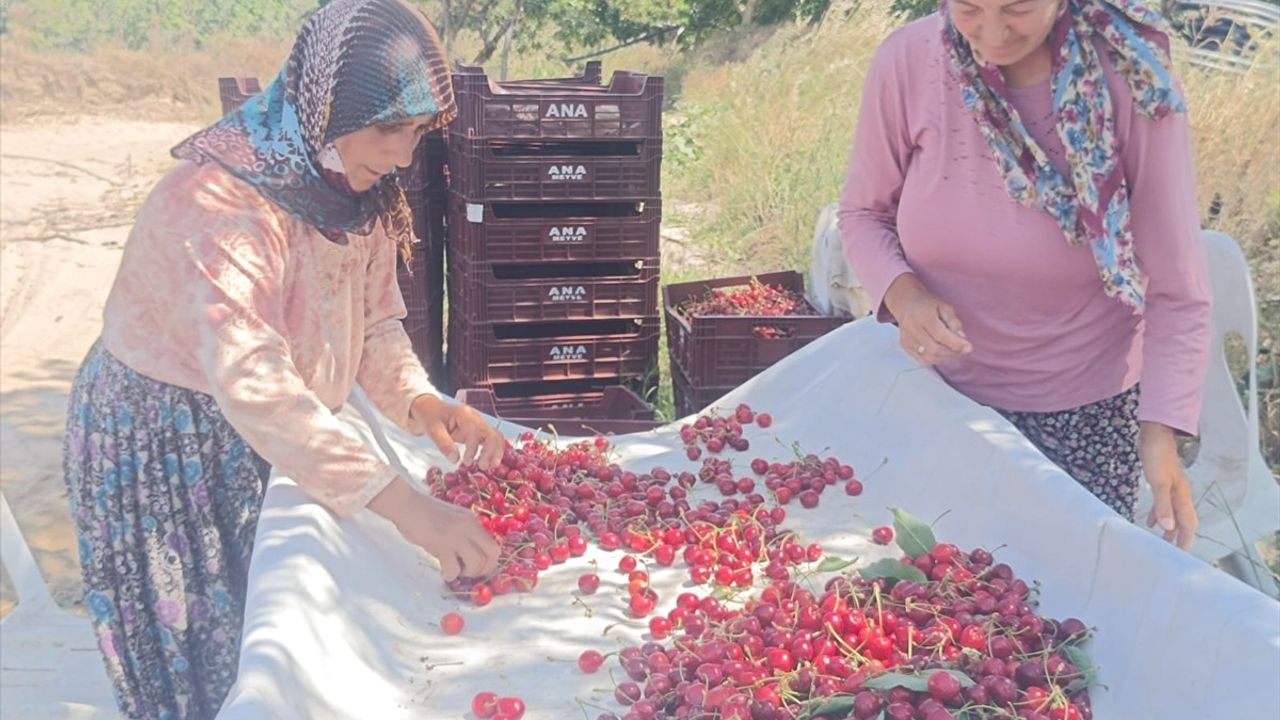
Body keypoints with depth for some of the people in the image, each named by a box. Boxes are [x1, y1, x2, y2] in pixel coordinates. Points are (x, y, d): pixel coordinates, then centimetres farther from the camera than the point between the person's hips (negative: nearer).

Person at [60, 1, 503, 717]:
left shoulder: (354, 190, -6)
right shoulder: (217, 200, -32)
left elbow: (375, 321, 0)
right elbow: (251, 380, -43)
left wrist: (419, 400, -22)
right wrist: (405, 503, -49)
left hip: (261, 440, 7)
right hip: (159, 444, -7)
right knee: (199, 657, 9)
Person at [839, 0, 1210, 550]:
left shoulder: (1131, 82, -21)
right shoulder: (907, 63, -17)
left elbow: (1177, 292, -15)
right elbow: (862, 213, -1)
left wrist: (1161, 433, -24)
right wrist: (902, 293, -20)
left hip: (1088, 407, -1)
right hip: (944, 389, 2)